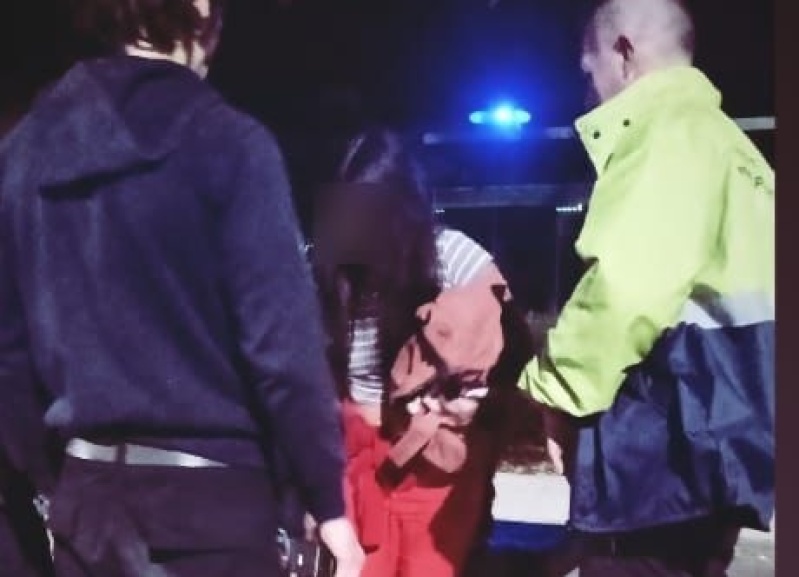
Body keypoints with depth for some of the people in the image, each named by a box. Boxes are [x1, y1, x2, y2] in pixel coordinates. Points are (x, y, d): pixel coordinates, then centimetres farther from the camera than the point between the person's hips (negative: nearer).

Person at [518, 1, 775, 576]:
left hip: (670, 443, -10)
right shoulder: (720, 137, 21)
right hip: (709, 433, 10)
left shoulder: (666, 131, -9)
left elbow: (625, 286, -23)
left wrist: (559, 388, -9)